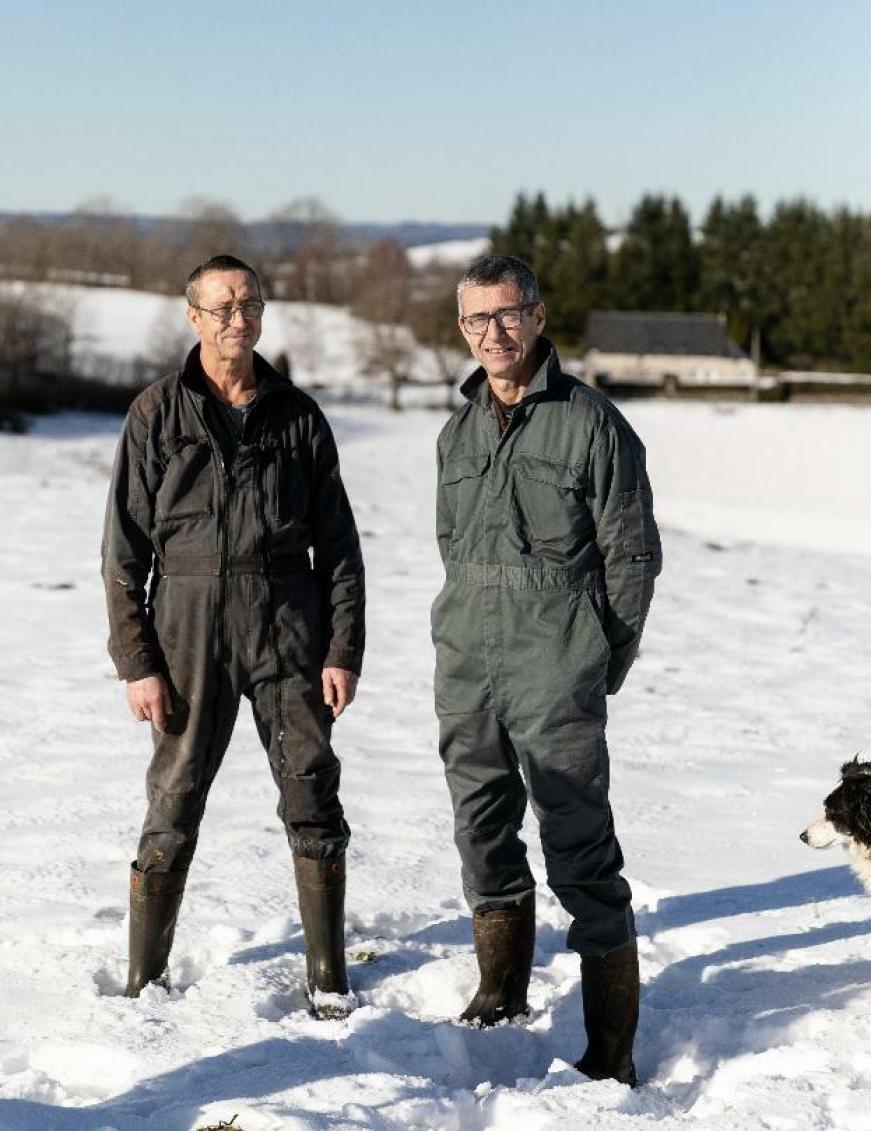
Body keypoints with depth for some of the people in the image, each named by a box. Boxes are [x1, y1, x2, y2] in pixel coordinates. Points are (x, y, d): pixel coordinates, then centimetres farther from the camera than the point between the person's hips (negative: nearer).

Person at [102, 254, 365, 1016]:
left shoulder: (297, 415, 7)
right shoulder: (158, 415, 1)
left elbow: (338, 545, 8)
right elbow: (125, 550, 0)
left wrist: (344, 650, 1)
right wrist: (135, 661, -6)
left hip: (288, 627, 2)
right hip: (189, 627, -1)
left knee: (313, 801, 1)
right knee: (174, 807, 3)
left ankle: (329, 978, 13)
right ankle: (145, 978, 17)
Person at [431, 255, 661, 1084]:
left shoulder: (591, 423, -4)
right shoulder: (458, 433, 13)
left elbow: (632, 555, -3)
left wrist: (601, 665, -1)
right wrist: (469, 636, 14)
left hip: (555, 682, -6)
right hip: (464, 675, 6)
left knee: (581, 855, -6)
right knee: (483, 838, 14)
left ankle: (612, 1048, 0)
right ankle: (502, 994, 32)